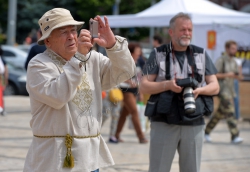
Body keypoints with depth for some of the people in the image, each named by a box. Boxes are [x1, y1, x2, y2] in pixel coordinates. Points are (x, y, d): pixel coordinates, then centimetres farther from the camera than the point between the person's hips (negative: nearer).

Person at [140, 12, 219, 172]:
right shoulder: (158, 54, 4)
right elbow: (144, 86, 0)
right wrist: (167, 85, -17)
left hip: (194, 123, 2)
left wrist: (199, 90, -12)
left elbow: (215, 87, 10)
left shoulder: (201, 55, 11)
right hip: (164, 123, -2)